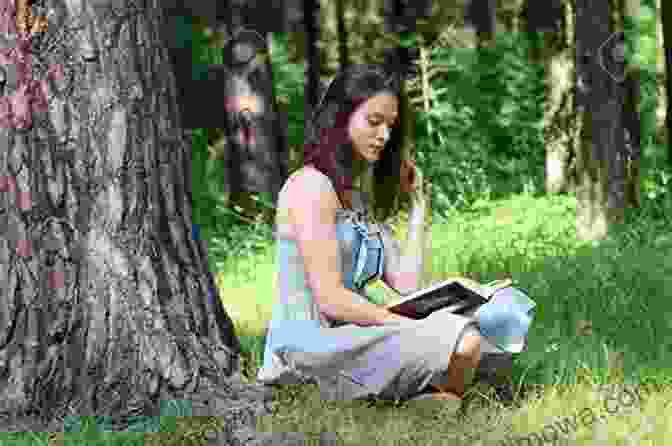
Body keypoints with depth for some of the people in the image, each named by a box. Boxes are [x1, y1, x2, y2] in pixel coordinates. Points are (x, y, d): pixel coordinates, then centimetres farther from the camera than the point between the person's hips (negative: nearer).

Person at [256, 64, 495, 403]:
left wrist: (418, 204, 14)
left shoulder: (361, 195, 18)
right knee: (462, 343, -24)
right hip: (313, 347, -10)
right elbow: (330, 299, -17)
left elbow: (405, 283, 7)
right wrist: (413, 326, -15)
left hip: (348, 336, 10)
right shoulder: (311, 187, -10)